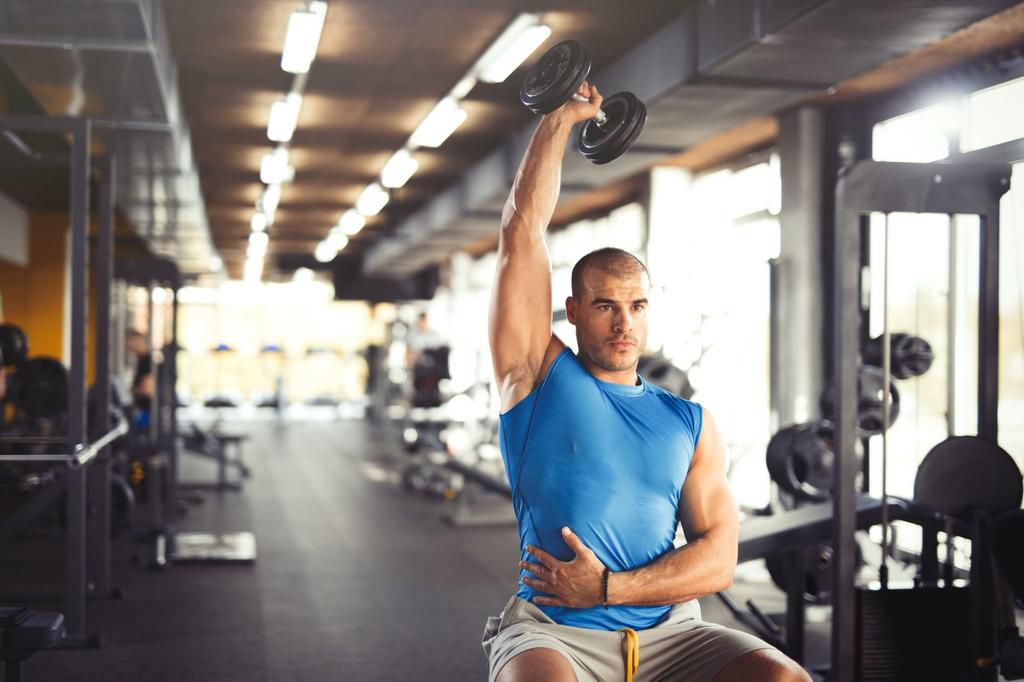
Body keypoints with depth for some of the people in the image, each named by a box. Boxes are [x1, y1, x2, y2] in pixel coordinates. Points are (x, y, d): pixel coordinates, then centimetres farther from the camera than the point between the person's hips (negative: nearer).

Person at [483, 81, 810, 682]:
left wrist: (607, 587, -8)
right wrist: (562, 118, 11)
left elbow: (719, 557, 5)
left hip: (667, 632, 3)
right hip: (553, 632, -3)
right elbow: (523, 229, 3)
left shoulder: (692, 424, 14)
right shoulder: (540, 374, 8)